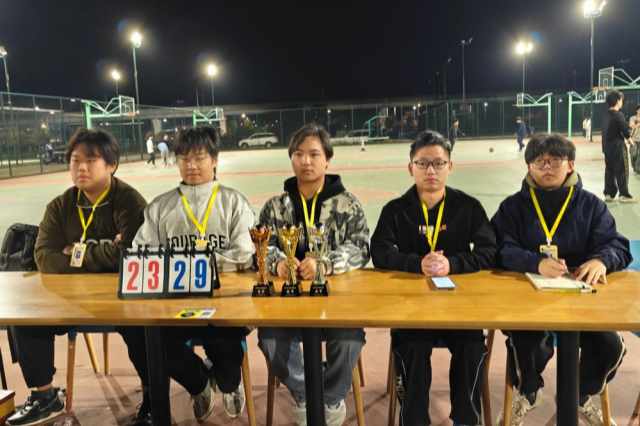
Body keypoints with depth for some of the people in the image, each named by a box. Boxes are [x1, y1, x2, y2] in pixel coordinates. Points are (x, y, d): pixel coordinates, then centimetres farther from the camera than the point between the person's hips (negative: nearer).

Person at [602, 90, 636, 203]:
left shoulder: (606, 115, 9)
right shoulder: (618, 115, -14)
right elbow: (625, 129, -11)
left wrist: (624, 138, 13)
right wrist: (629, 140, 7)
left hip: (607, 146, 7)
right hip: (618, 146, -7)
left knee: (609, 171, 10)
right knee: (622, 171, 0)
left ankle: (609, 194, 13)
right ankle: (624, 195, 4)